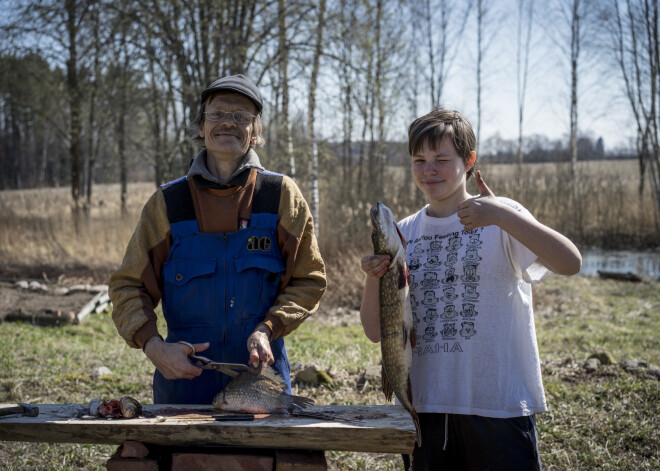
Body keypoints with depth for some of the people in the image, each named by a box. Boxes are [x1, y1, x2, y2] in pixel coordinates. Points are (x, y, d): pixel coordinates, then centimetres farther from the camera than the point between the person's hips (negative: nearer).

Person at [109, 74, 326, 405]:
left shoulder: (282, 197, -3)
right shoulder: (167, 203, -3)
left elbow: (309, 281, 1)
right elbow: (128, 286, 0)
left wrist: (268, 329, -15)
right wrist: (154, 346, -16)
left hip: (262, 371, 0)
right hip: (184, 376, 0)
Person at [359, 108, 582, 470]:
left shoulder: (503, 219, -4)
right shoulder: (404, 234, 9)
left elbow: (570, 264, -21)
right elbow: (376, 331, 7)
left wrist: (502, 216, -31)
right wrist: (373, 279, -13)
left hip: (498, 403, -4)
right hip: (423, 404, 4)